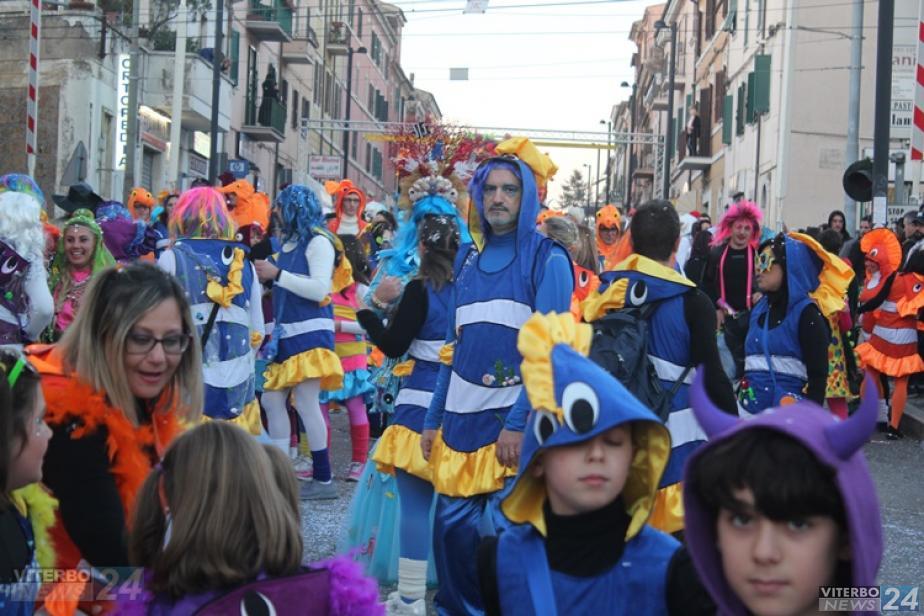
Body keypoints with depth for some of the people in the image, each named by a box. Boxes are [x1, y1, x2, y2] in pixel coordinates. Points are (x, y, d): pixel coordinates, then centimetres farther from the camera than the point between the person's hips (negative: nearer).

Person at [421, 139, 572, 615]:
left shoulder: (547, 258, -4)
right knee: (452, 527, 7)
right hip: (461, 415, 5)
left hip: (515, 417, -5)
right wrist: (433, 419, 11)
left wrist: (518, 421, -19)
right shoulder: (468, 258, 13)